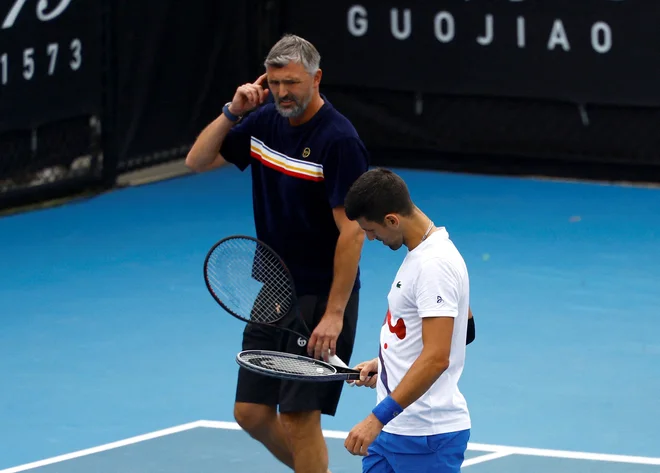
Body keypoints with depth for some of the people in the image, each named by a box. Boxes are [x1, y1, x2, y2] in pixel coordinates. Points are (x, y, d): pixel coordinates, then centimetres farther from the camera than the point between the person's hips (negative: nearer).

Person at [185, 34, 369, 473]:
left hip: (320, 297, -7)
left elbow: (352, 230, -20)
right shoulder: (266, 120, 4)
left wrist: (334, 313, -23)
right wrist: (233, 111, -7)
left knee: (298, 414, -6)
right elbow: (197, 161, 9)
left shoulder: (339, 140, -18)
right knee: (251, 412, 8)